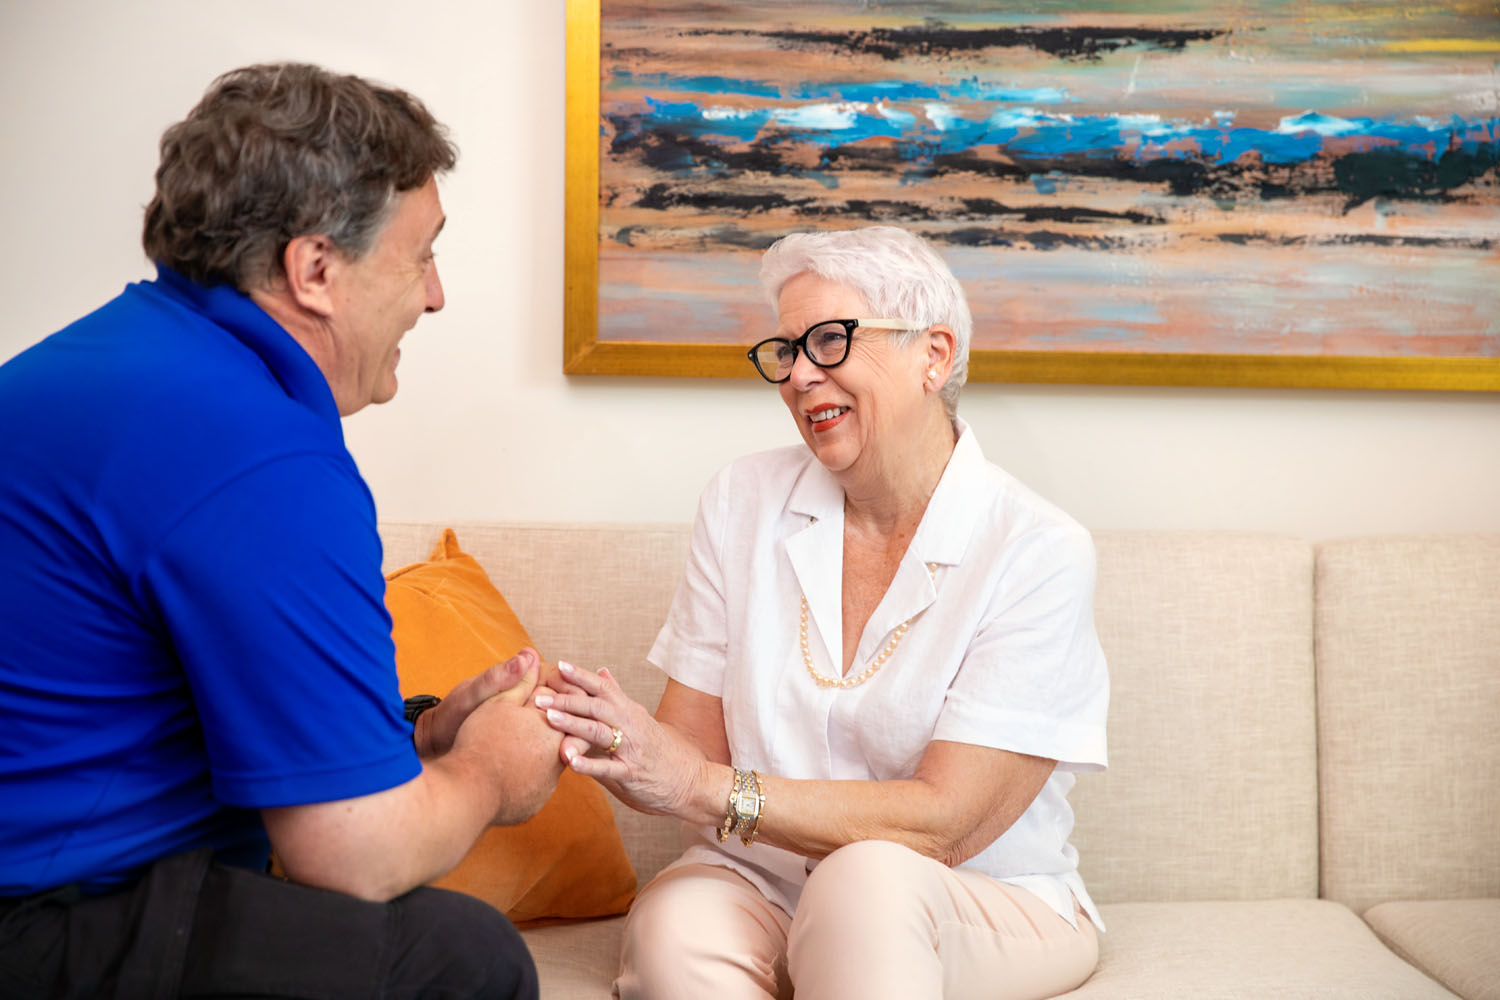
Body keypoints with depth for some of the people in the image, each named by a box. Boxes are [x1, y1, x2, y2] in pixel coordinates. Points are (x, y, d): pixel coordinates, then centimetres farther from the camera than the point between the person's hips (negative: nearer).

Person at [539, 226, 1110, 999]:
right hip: (763, 886, 3)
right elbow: (692, 748, 0)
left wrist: (705, 788, -26)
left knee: (865, 879, -36)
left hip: (988, 911, -2)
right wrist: (602, 747, -23)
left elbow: (943, 824, -17)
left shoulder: (1037, 554, -11)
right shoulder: (742, 504, 2)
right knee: (670, 925, -31)